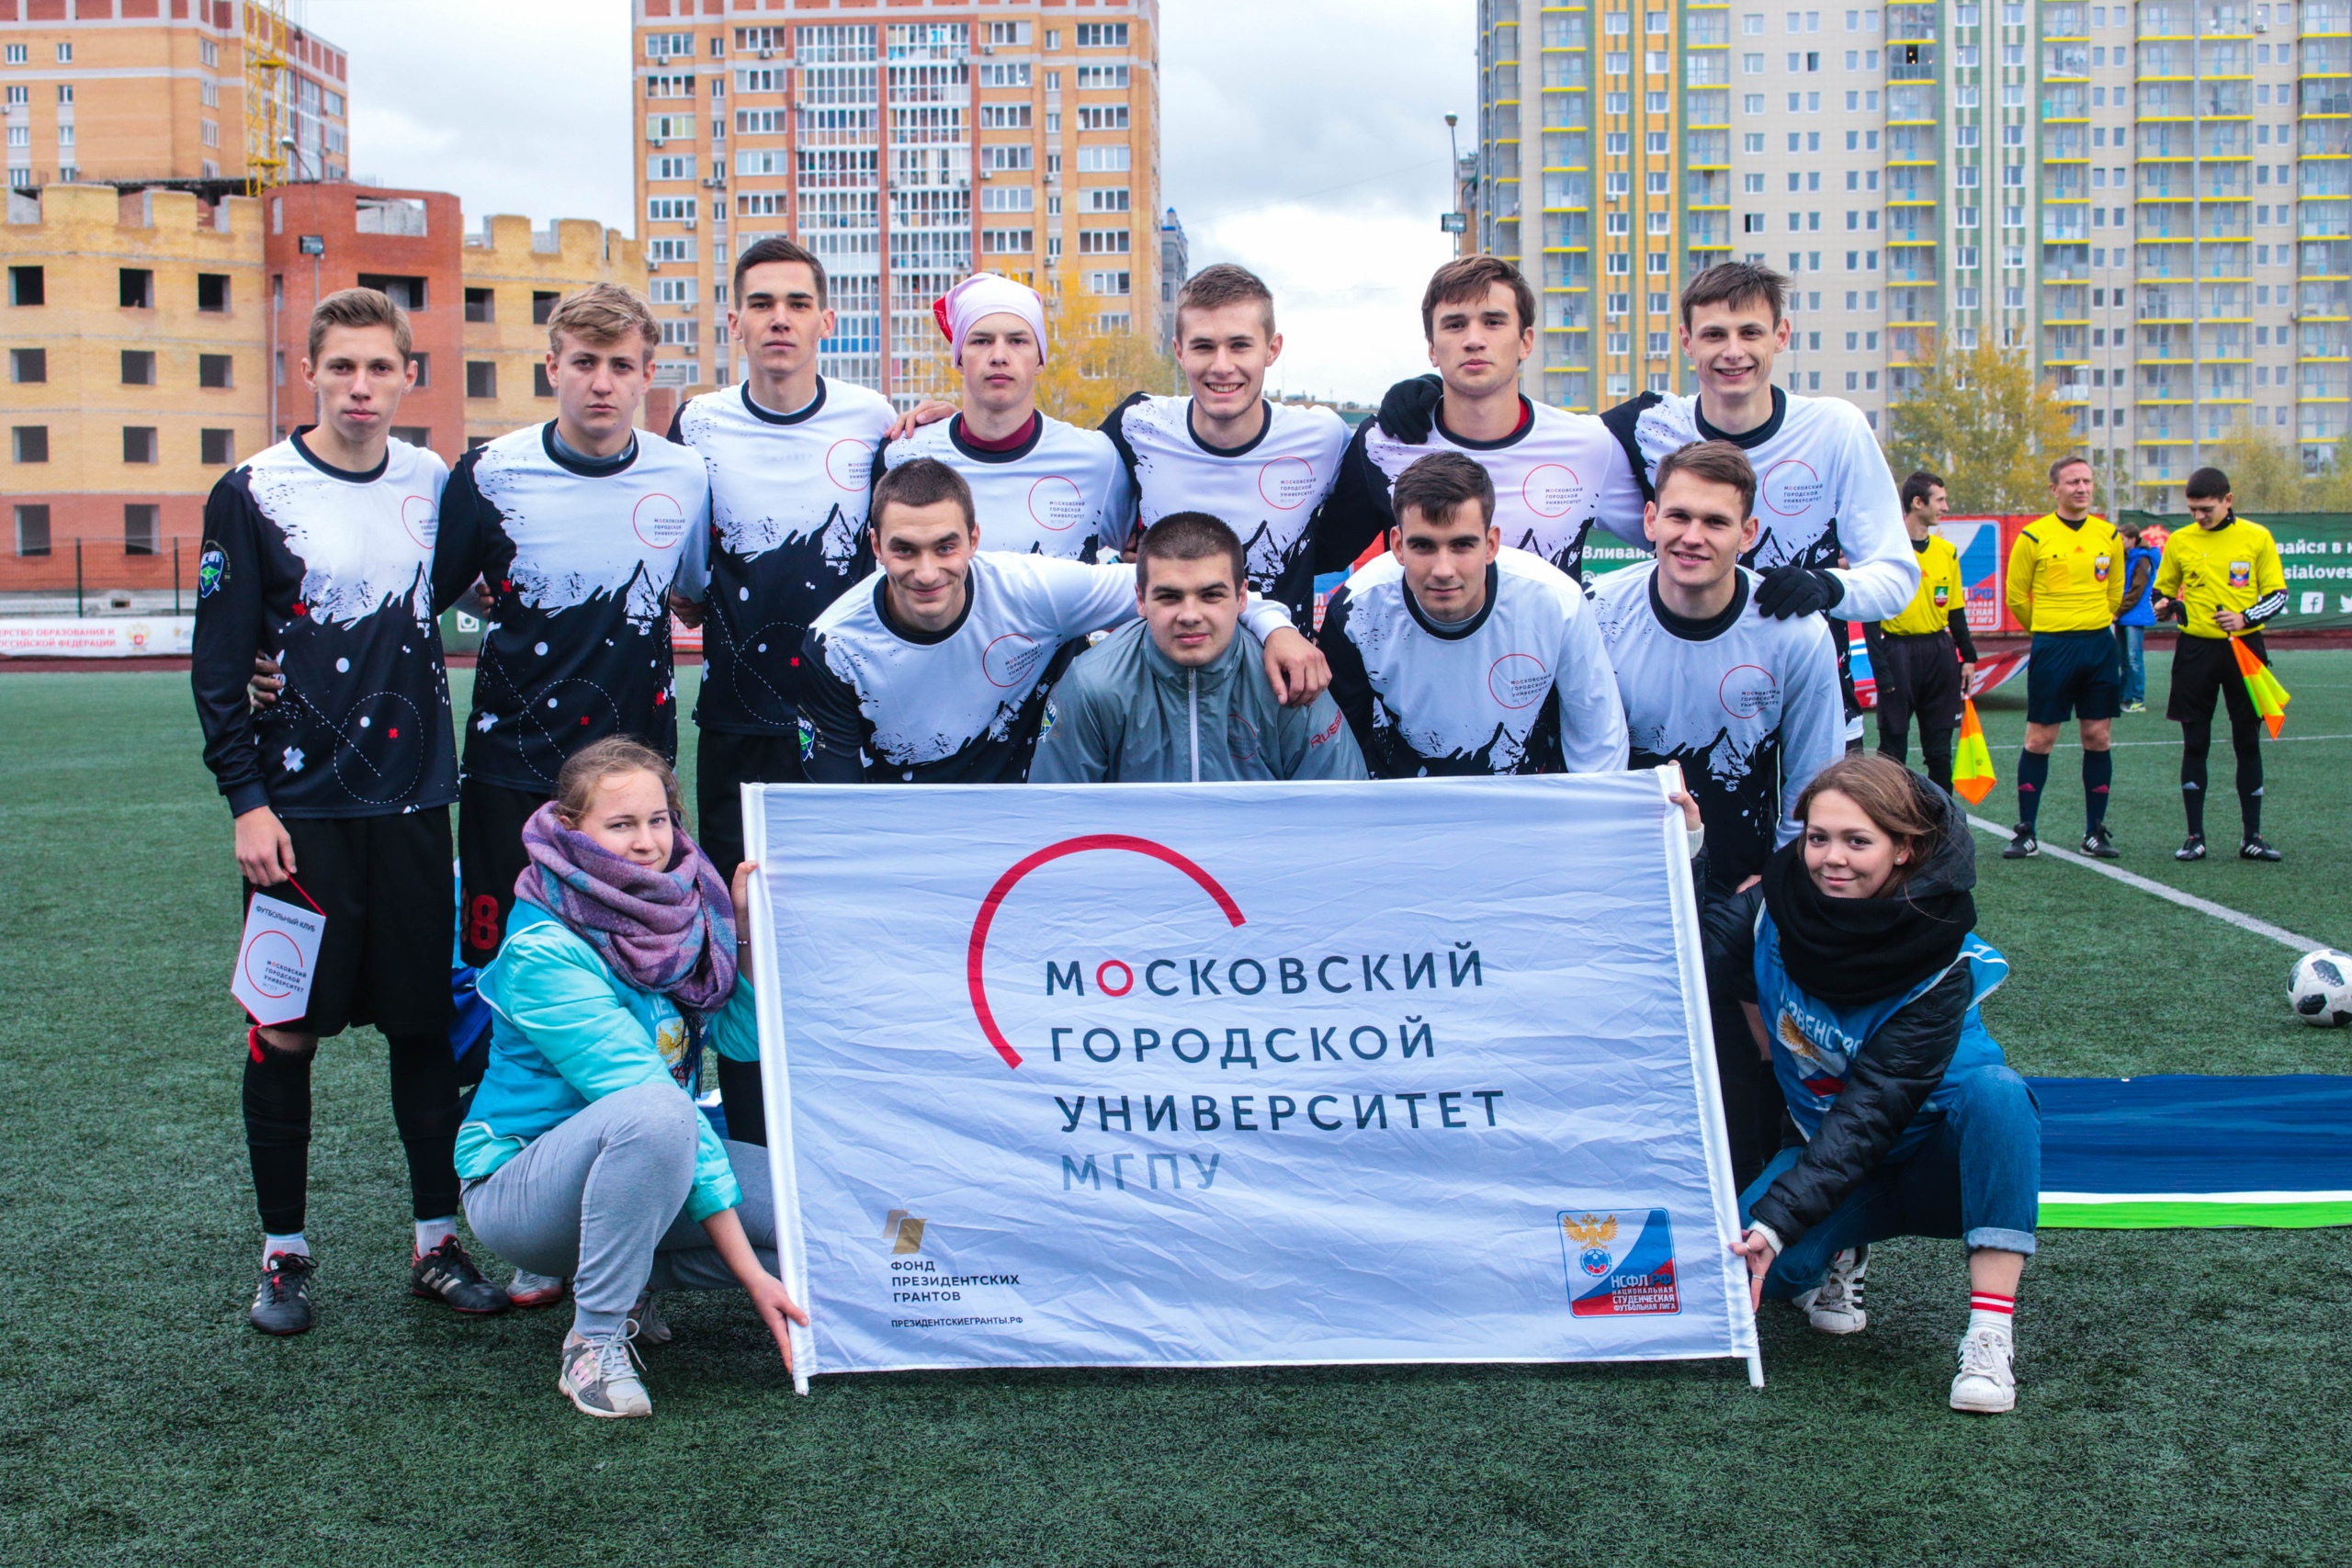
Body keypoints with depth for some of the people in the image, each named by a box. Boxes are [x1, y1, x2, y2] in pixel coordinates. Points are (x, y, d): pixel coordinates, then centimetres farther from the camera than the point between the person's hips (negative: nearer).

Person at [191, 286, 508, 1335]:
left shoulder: (433, 483, 6)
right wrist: (246, 799, -9)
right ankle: (283, 1251, 16)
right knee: (287, 1032, 3)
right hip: (297, 810, -3)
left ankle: (438, 1240, 17)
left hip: (412, 803, 3)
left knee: (428, 1022, 6)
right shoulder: (254, 494, -4)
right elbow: (217, 664, -4)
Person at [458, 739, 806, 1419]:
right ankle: (594, 1341, -22)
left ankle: (631, 1276, 5)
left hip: (645, 1162, 7)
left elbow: (745, 1040, 1)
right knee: (654, 1111, -38)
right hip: (521, 1182, -7)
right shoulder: (544, 952, -22)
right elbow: (648, 1093, -28)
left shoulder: (679, 909, -1)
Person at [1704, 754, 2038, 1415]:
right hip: (1826, 1148, 3)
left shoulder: (1941, 968, -24)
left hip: (1939, 1160, -3)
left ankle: (1990, 1335, -33)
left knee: (1993, 1085, -37)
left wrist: (1777, 1219, -38)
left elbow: (1871, 1113, -30)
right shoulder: (1773, 909, -12)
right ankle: (1838, 1254, 8)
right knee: (1737, 1257, -29)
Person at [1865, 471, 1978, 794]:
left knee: (1939, 748, 8)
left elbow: (1955, 610, 16)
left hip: (1940, 652, 5)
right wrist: (1881, 667, -14)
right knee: (1893, 748, 0)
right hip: (1899, 653, -5)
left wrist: (1968, 656, 9)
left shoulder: (1947, 552, 10)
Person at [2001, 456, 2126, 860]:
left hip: (2099, 645, 4)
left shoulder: (2109, 536, 7)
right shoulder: (2034, 537, -5)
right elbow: (2016, 595, 3)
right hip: (2051, 648, -4)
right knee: (2039, 740, -2)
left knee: (2098, 739, 5)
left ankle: (2095, 831, 13)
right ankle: (2026, 833, 5)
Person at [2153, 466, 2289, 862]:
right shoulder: (2178, 541, 3)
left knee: (2248, 742, 4)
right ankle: (2195, 836, 8)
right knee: (2195, 744, 1)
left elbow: (2277, 593, 1)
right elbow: (2163, 589, 14)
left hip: (2244, 648, -1)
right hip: (2195, 650, 1)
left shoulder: (2257, 537, -1)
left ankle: (2252, 836, 11)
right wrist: (2164, 605, -9)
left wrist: (2246, 617, -16)